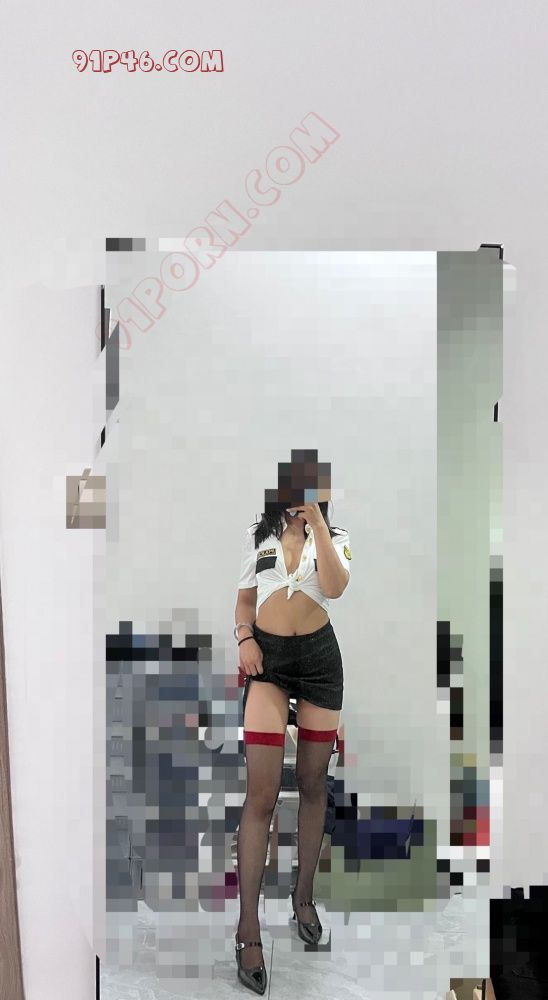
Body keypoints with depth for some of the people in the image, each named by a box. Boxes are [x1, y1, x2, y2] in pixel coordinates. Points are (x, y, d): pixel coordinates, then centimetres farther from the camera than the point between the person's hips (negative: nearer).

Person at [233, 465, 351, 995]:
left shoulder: (334, 536, 5)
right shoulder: (257, 535, 8)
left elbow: (335, 586, -15)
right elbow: (244, 598, 13)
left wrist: (316, 518, -17)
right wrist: (244, 638, -6)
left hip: (319, 657, 1)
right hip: (267, 658, -1)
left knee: (312, 783, 10)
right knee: (262, 792, -9)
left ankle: (303, 895, 28)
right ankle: (248, 927, -4)